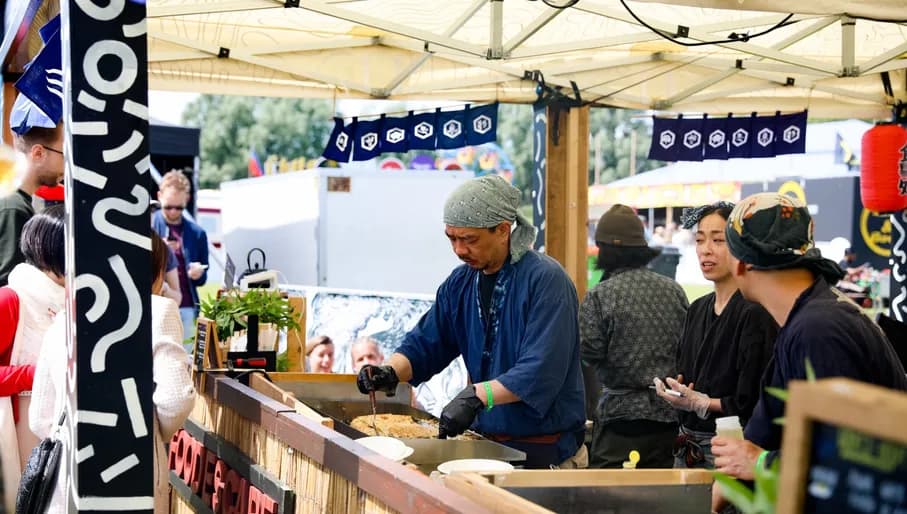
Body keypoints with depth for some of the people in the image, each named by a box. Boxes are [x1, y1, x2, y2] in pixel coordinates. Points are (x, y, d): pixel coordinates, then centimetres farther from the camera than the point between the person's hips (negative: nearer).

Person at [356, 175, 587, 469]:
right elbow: (426, 343, 10)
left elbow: (540, 371, -25)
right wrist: (390, 372, -10)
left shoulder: (545, 280, -16)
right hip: (486, 443, 6)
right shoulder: (460, 283, 8)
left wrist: (477, 396, -34)